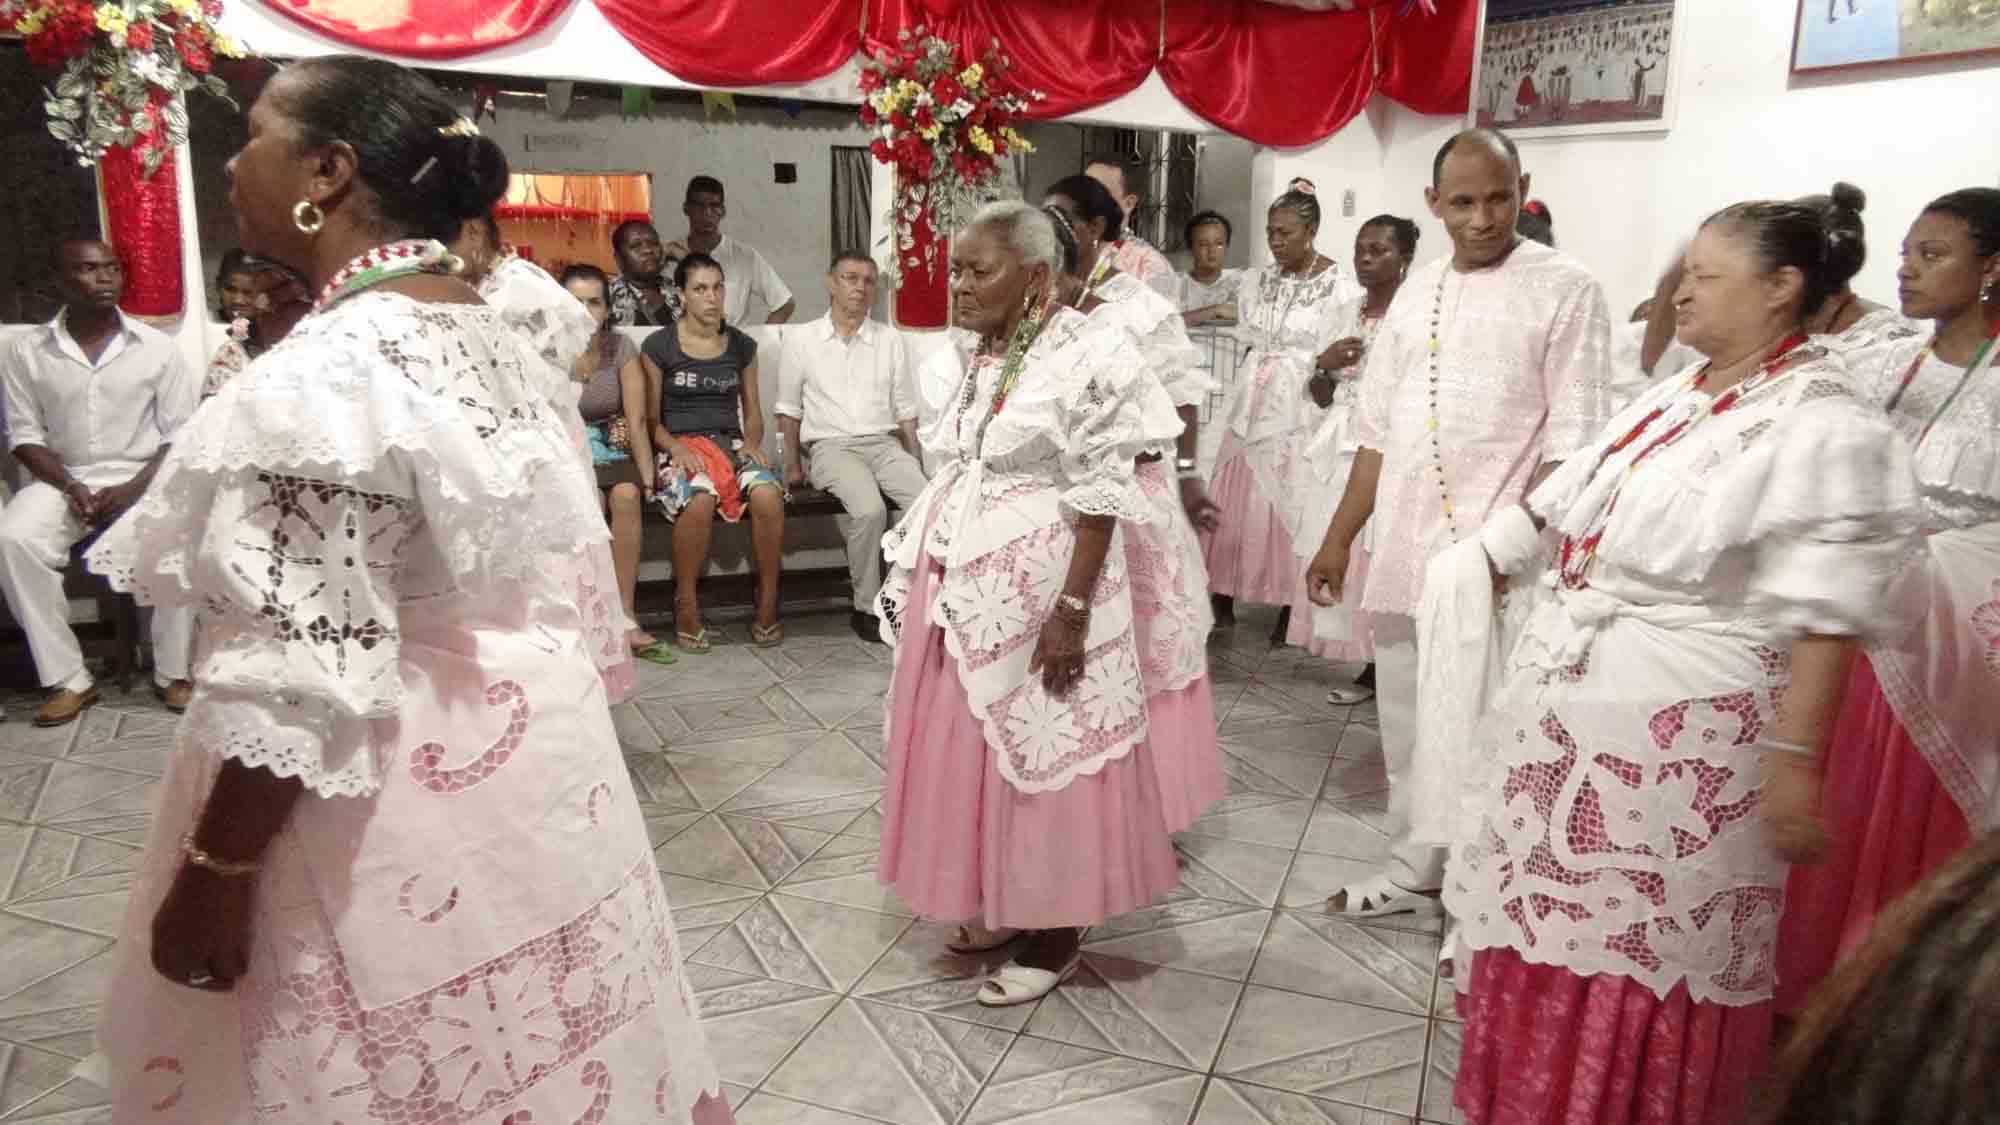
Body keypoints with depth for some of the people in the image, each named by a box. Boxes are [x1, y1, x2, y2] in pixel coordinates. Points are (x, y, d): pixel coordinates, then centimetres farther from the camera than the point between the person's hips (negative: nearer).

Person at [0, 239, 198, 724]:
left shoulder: (157, 347, 0)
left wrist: (134, 488, -15)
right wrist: (71, 489, -13)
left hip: (145, 479, -1)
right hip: (63, 480, 2)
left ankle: (172, 673, -16)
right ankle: (68, 678, -17)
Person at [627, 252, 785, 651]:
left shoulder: (741, 345, 14)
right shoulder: (659, 346, 4)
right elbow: (651, 419, 5)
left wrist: (752, 443, -1)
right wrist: (677, 447, -13)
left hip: (732, 444, 3)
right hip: (679, 447, -3)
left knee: (768, 495, -32)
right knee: (700, 499, -38)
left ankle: (768, 600, -16)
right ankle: (686, 604, -18)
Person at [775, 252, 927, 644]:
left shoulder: (891, 340, 15)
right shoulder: (800, 339, 9)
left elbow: (905, 409, 15)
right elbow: (789, 409, 10)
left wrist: (914, 461, 5)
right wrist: (793, 465, 1)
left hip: (885, 443, 3)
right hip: (831, 446, -3)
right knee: (870, 509, -34)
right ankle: (867, 608, -17)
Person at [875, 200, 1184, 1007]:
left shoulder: (1089, 354, -12)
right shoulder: (981, 357, 10)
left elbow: (1102, 498, -15)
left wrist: (1072, 610, -20)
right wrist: (917, 571, 14)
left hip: (1037, 590, -7)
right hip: (960, 585, 7)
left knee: (1042, 748, 3)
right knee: (971, 748, 13)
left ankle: (1054, 933, 19)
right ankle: (998, 902, 31)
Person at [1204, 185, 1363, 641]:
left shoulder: (1339, 288, -7)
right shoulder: (1257, 280, 9)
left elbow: (1332, 367, -6)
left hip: (1298, 413, -5)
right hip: (1251, 408, 5)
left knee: (1289, 507, -1)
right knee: (1231, 504, 4)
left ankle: (1290, 610, 11)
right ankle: (1222, 603, 13)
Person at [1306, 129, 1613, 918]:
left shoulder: (1565, 290, -4)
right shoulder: (1416, 294, 13)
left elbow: (1570, 440, -10)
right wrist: (1338, 540, 13)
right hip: (1402, 549, 6)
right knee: (1407, 722, 15)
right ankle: (1412, 871, 31)